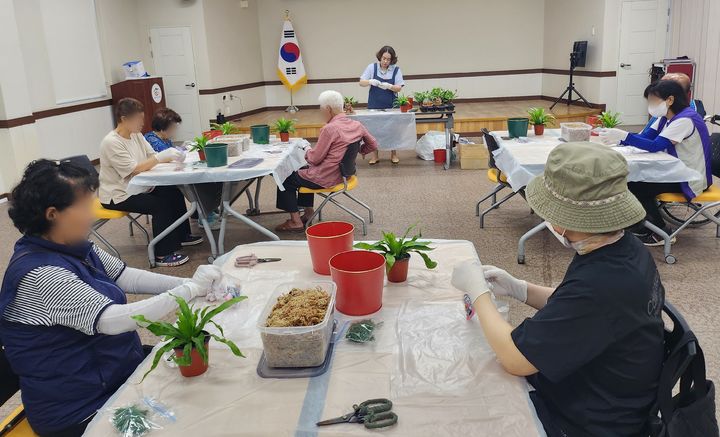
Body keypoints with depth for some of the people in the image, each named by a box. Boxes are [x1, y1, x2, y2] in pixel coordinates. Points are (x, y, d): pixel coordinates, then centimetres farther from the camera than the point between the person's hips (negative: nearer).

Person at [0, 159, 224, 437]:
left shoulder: (73, 247, -2)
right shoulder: (39, 274, -29)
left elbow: (128, 277, 4)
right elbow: (113, 320, -34)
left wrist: (188, 282, -9)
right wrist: (192, 289, -27)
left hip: (115, 362, 8)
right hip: (80, 409, -8)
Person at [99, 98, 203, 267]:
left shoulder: (136, 135, 4)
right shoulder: (111, 142, -21)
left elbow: (152, 157, 1)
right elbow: (134, 169, -27)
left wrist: (171, 156, -19)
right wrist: (162, 156, -29)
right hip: (118, 196, -8)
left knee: (174, 193, -2)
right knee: (161, 205, -23)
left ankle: (182, 235, 15)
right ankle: (163, 255, -14)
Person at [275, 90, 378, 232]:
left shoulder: (329, 129, -25)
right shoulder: (356, 125, -3)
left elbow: (315, 158, -18)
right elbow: (373, 145, 10)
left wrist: (308, 152, 3)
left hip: (326, 178, -9)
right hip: (343, 174, 9)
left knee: (287, 180, 11)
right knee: (303, 171, 32)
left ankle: (295, 221, 10)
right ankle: (308, 212, 31)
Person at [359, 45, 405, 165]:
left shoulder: (396, 70, -2)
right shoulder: (372, 67, -1)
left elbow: (399, 88, -5)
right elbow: (361, 82, -1)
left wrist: (389, 86, -25)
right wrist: (370, 81, -22)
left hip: (391, 105, 0)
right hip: (374, 105, 1)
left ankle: (393, 154, 19)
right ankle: (375, 156, 14)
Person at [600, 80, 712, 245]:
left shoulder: (685, 120, -24)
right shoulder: (666, 117, 5)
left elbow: (655, 146, -31)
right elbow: (644, 137, -2)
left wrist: (624, 136, -33)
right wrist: (617, 137, -19)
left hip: (691, 180, -9)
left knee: (637, 187, -14)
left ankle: (662, 233, 2)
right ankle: (643, 226, 11)